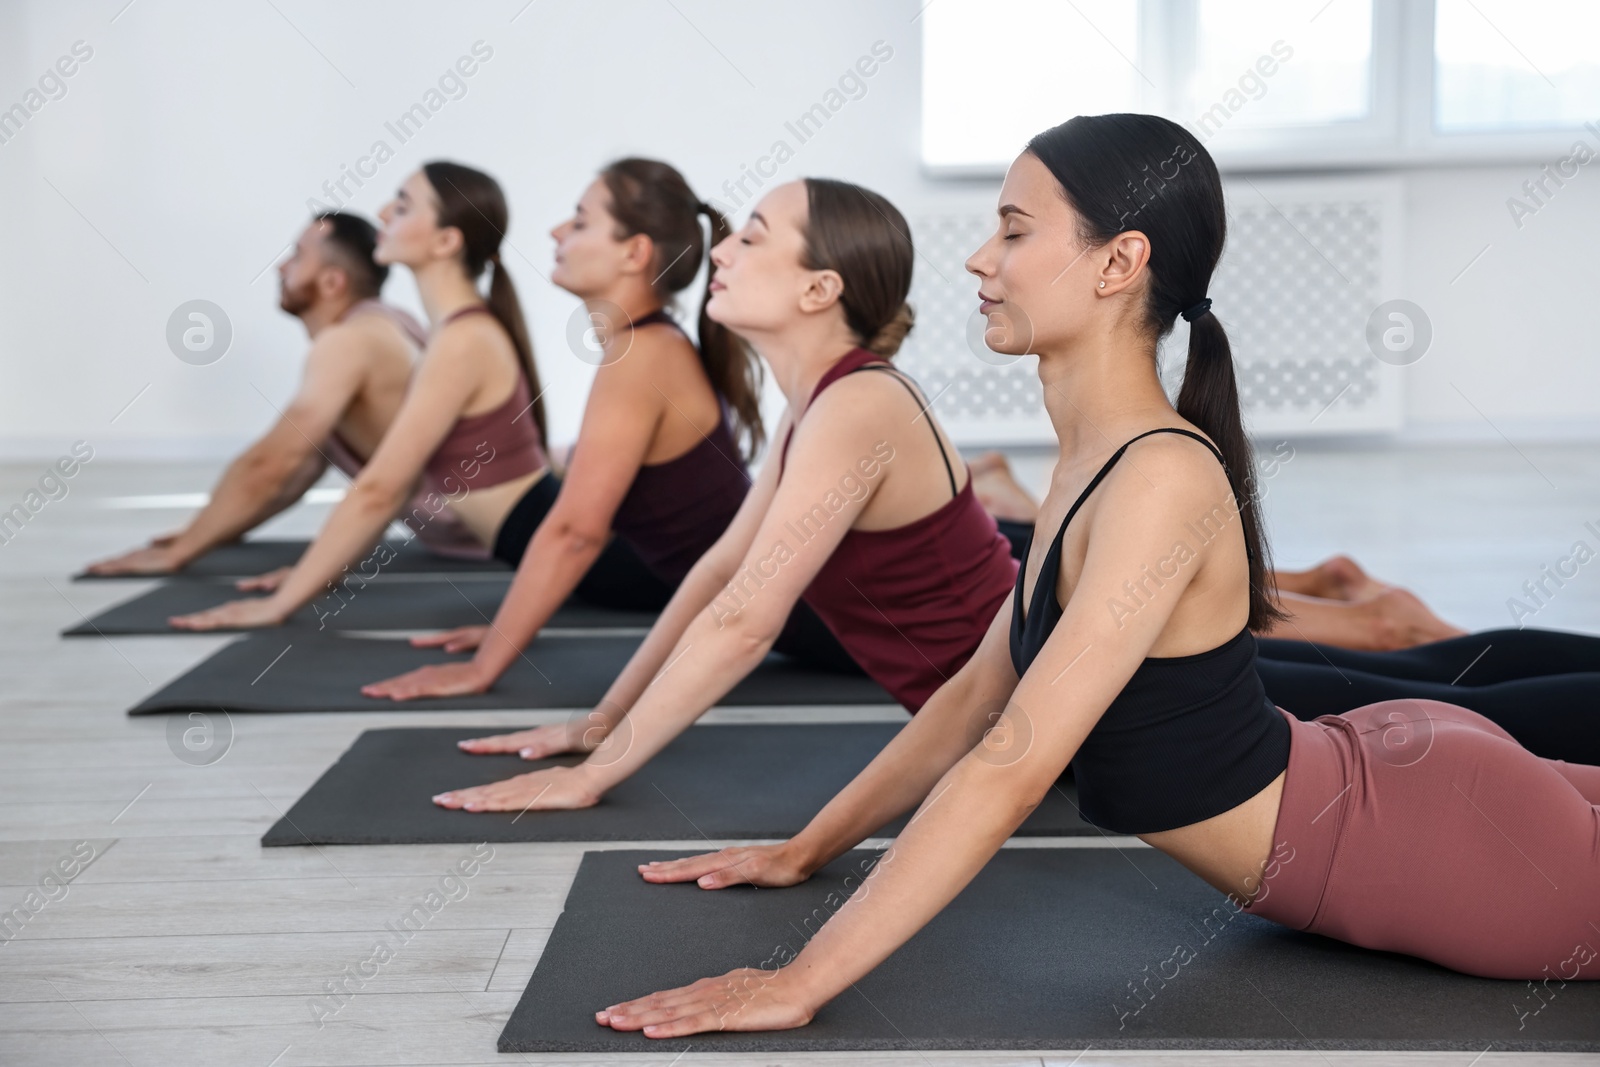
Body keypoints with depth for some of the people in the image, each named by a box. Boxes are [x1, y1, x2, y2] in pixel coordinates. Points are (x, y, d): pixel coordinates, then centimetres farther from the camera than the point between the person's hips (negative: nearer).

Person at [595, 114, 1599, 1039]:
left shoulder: (1165, 481, -31)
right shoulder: (1093, 466, -2)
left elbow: (1012, 768, -34)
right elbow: (977, 689, 7)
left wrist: (801, 982, -32)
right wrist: (807, 848, 9)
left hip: (1435, 842, -8)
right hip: (1381, 770, 8)